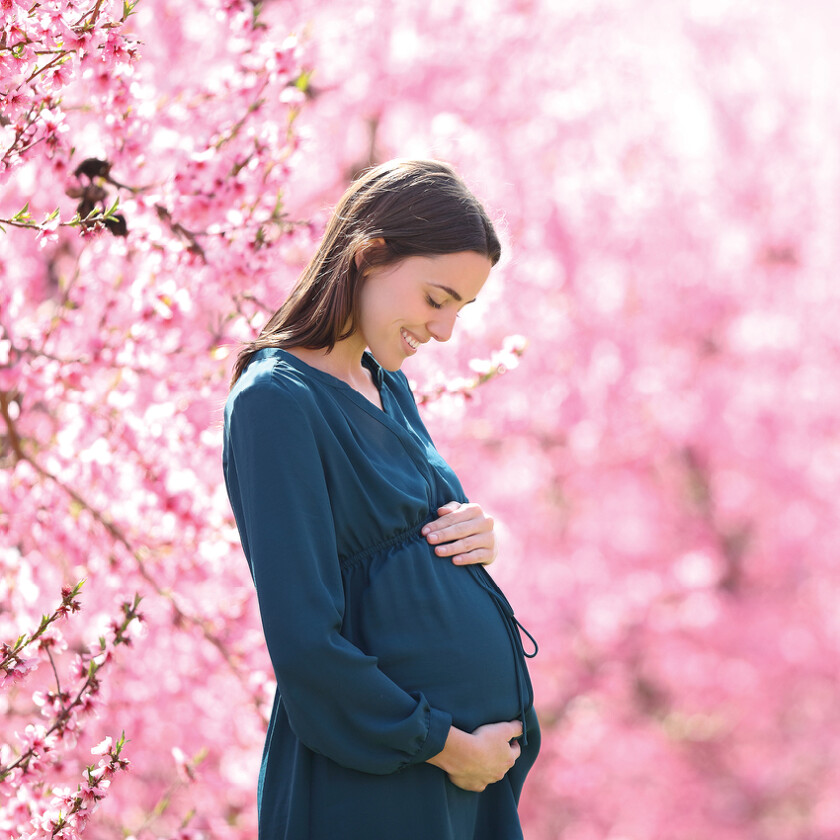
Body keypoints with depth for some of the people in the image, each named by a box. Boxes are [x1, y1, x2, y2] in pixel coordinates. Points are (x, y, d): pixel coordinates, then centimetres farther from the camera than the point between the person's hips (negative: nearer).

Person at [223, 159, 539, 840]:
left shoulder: (388, 383, 11)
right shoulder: (276, 400, -16)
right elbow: (306, 644, -20)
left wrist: (478, 537, -1)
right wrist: (447, 745, -15)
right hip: (375, 780, -8)